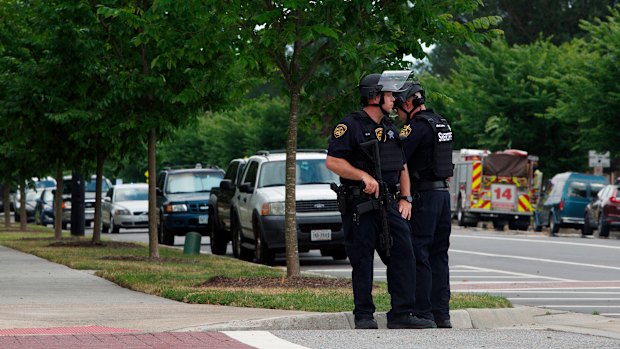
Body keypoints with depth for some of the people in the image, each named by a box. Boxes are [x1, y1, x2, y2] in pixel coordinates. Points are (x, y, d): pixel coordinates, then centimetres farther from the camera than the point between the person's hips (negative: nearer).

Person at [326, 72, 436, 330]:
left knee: (402, 254, -3)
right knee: (362, 261, -1)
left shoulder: (391, 129, 17)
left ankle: (401, 314, -1)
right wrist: (364, 176, -21)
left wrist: (405, 198, 10)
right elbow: (332, 161, -14)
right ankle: (364, 316, 7)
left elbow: (402, 167, 23)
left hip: (387, 203, 7)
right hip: (358, 205, -7)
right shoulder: (350, 126, -7)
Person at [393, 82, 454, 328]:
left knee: (418, 256, -5)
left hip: (423, 197, -9)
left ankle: (423, 313, -6)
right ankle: (441, 314, 12)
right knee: (438, 255, 11)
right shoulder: (441, 123, 15)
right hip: (443, 193, 9)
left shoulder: (417, 126, -13)